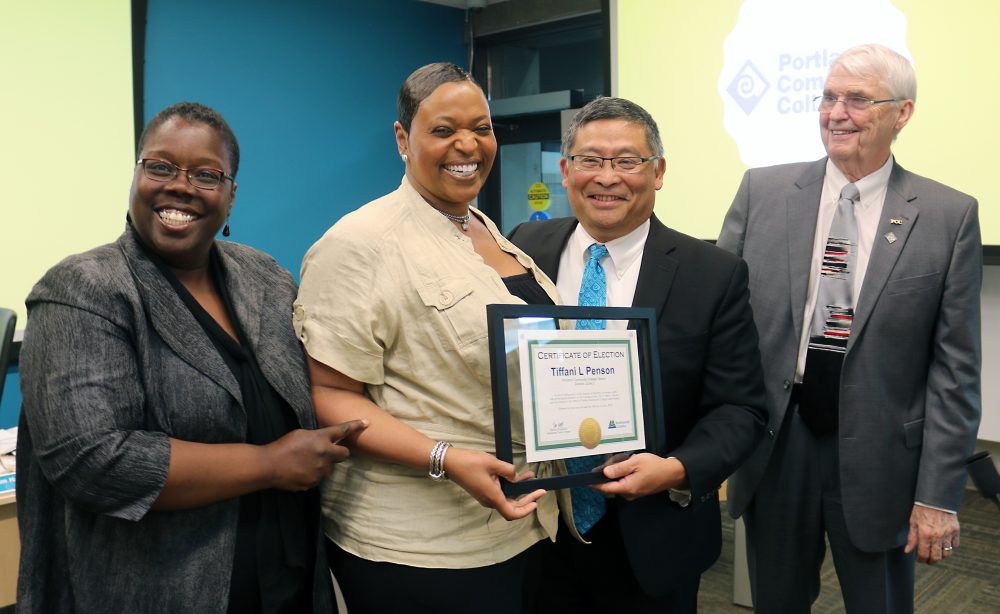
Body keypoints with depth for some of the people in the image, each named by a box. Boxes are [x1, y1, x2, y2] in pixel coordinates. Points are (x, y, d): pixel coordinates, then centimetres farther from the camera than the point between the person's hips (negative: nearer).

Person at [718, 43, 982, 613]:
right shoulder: (763, 191, 0)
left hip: (879, 459, -1)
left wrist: (939, 495, -6)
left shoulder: (949, 216, -3)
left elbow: (955, 369, -4)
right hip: (773, 444, 2)